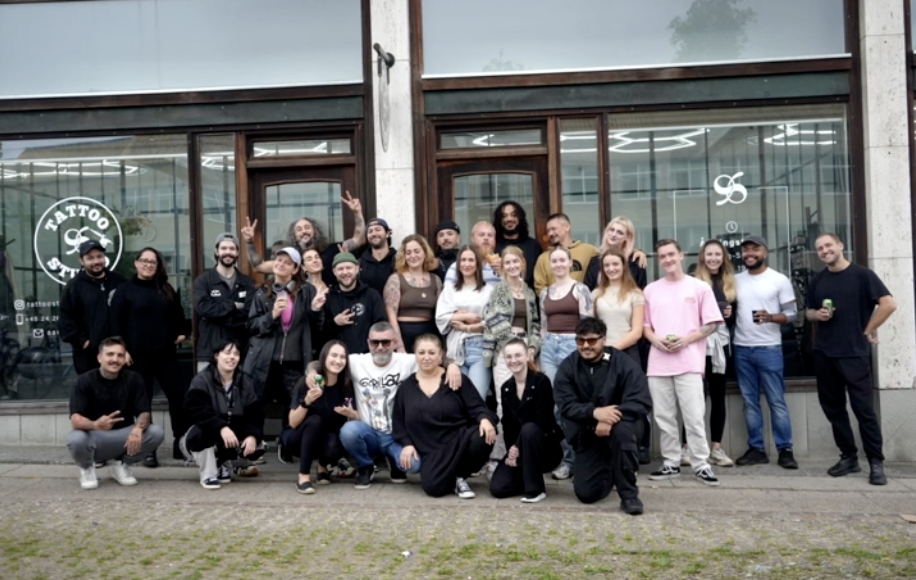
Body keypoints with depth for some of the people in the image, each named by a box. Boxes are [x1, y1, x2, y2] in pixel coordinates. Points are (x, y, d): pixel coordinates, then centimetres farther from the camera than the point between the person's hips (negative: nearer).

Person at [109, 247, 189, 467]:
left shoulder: (166, 289, 13)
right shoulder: (124, 290, 1)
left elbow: (178, 313, 24)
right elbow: (116, 323, -4)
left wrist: (181, 332, 10)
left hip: (165, 352, 4)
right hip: (139, 354, -4)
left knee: (177, 394, 0)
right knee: (143, 400, 2)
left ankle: (181, 443, 9)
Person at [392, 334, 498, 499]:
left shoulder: (457, 379, 5)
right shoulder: (405, 387, 12)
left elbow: (476, 406, -2)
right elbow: (398, 423, 14)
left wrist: (485, 419, -25)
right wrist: (407, 444, -3)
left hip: (461, 439, 0)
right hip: (432, 450, 0)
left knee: (484, 439, -35)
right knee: (433, 487, -29)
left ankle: (459, 476, -4)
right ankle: (451, 475, 13)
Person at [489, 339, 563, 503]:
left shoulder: (541, 381, -12)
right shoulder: (505, 387, 5)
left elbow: (543, 421, -18)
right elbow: (507, 423, 6)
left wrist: (518, 448, -20)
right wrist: (512, 448, -11)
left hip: (546, 447, -4)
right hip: (517, 448, 4)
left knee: (528, 429, -37)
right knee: (497, 487, -17)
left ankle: (536, 488, -21)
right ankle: (528, 478, 14)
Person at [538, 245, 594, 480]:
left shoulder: (580, 289, -2)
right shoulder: (545, 293, 13)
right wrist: (540, 349, 15)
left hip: (572, 345, -5)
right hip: (549, 347, 5)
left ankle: (569, 459, 7)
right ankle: (557, 454, 14)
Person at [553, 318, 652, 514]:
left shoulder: (624, 363, -14)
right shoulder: (567, 367, -7)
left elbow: (642, 402, -23)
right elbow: (566, 405, -18)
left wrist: (609, 419, -37)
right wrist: (595, 412, -37)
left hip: (618, 423, -2)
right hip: (587, 434, 2)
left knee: (622, 429, -39)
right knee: (586, 494, -6)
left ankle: (629, 494, -20)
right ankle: (609, 471, 31)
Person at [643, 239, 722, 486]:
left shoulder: (700, 287, 3)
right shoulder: (650, 290, 11)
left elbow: (711, 324, 1)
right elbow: (644, 324, 14)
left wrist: (686, 339, -13)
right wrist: (656, 339, -6)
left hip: (689, 362, -3)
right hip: (658, 363, 3)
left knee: (694, 417, -6)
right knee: (664, 417, 7)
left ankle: (701, 465, 3)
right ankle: (671, 463, 17)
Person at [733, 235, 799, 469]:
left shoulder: (780, 280, -1)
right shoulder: (736, 280, 10)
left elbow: (792, 313, -4)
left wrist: (770, 317, -21)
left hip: (769, 349, -4)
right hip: (741, 349, 4)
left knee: (776, 401, -1)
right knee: (749, 402, 8)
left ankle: (785, 450, 7)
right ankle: (756, 449, 14)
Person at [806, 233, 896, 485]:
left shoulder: (862, 275, -4)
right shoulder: (817, 281, 11)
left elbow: (889, 304, -10)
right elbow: (809, 311, 21)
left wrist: (868, 331, -7)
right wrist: (817, 315, -2)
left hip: (855, 353, -5)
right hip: (824, 354, 5)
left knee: (864, 409, -4)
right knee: (833, 408, 9)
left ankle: (876, 463, 5)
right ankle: (848, 457, 20)